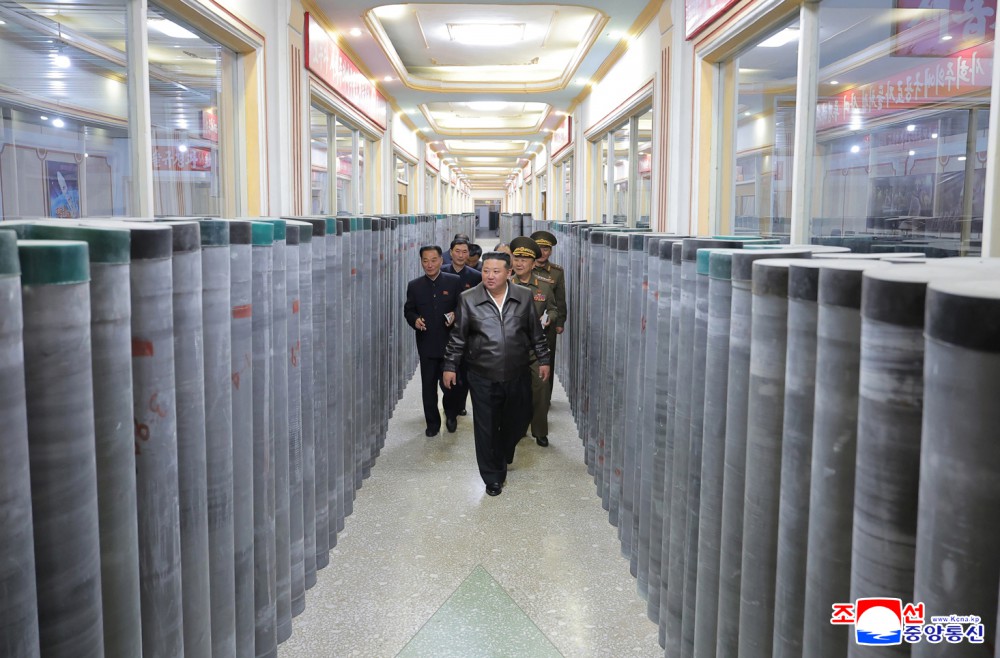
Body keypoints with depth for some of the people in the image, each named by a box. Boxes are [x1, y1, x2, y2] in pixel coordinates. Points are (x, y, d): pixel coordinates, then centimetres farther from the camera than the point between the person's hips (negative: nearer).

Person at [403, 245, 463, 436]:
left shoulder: (454, 282, -1)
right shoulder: (414, 286, 5)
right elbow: (408, 310, 10)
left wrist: (455, 316, -17)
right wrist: (414, 320, -11)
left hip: (450, 343, -1)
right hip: (427, 344, 2)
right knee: (428, 386, 6)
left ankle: (451, 414, 33)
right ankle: (432, 422, 19)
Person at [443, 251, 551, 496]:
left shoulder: (524, 297, 0)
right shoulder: (468, 299, -5)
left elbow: (536, 332, 9)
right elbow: (458, 337, 3)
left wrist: (543, 360, 12)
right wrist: (450, 366, 4)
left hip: (517, 375, 2)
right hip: (483, 378, -2)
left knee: (514, 423, 15)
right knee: (486, 428, 3)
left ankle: (503, 460, 41)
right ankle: (493, 476, 18)